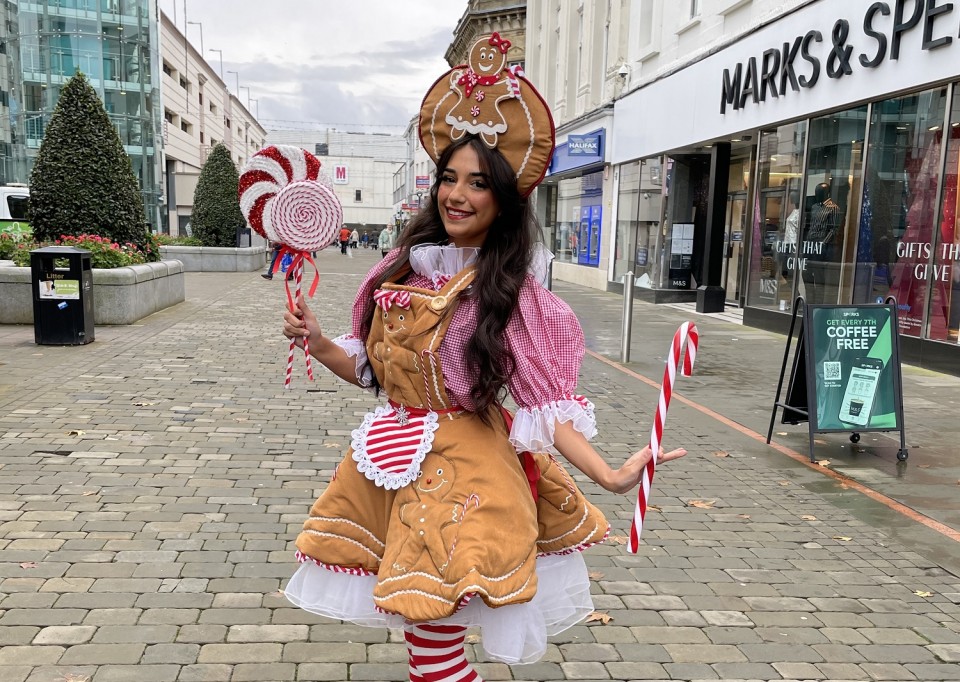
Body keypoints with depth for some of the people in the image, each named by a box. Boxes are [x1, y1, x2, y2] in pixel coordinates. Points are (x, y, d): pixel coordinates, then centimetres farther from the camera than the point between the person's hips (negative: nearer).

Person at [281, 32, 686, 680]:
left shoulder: (511, 292, -11)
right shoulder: (404, 267, 3)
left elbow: (546, 401, -14)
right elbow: (372, 367, 11)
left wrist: (609, 474, -25)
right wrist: (318, 343, -5)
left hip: (463, 470, -5)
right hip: (394, 463, 5)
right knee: (417, 619, 17)